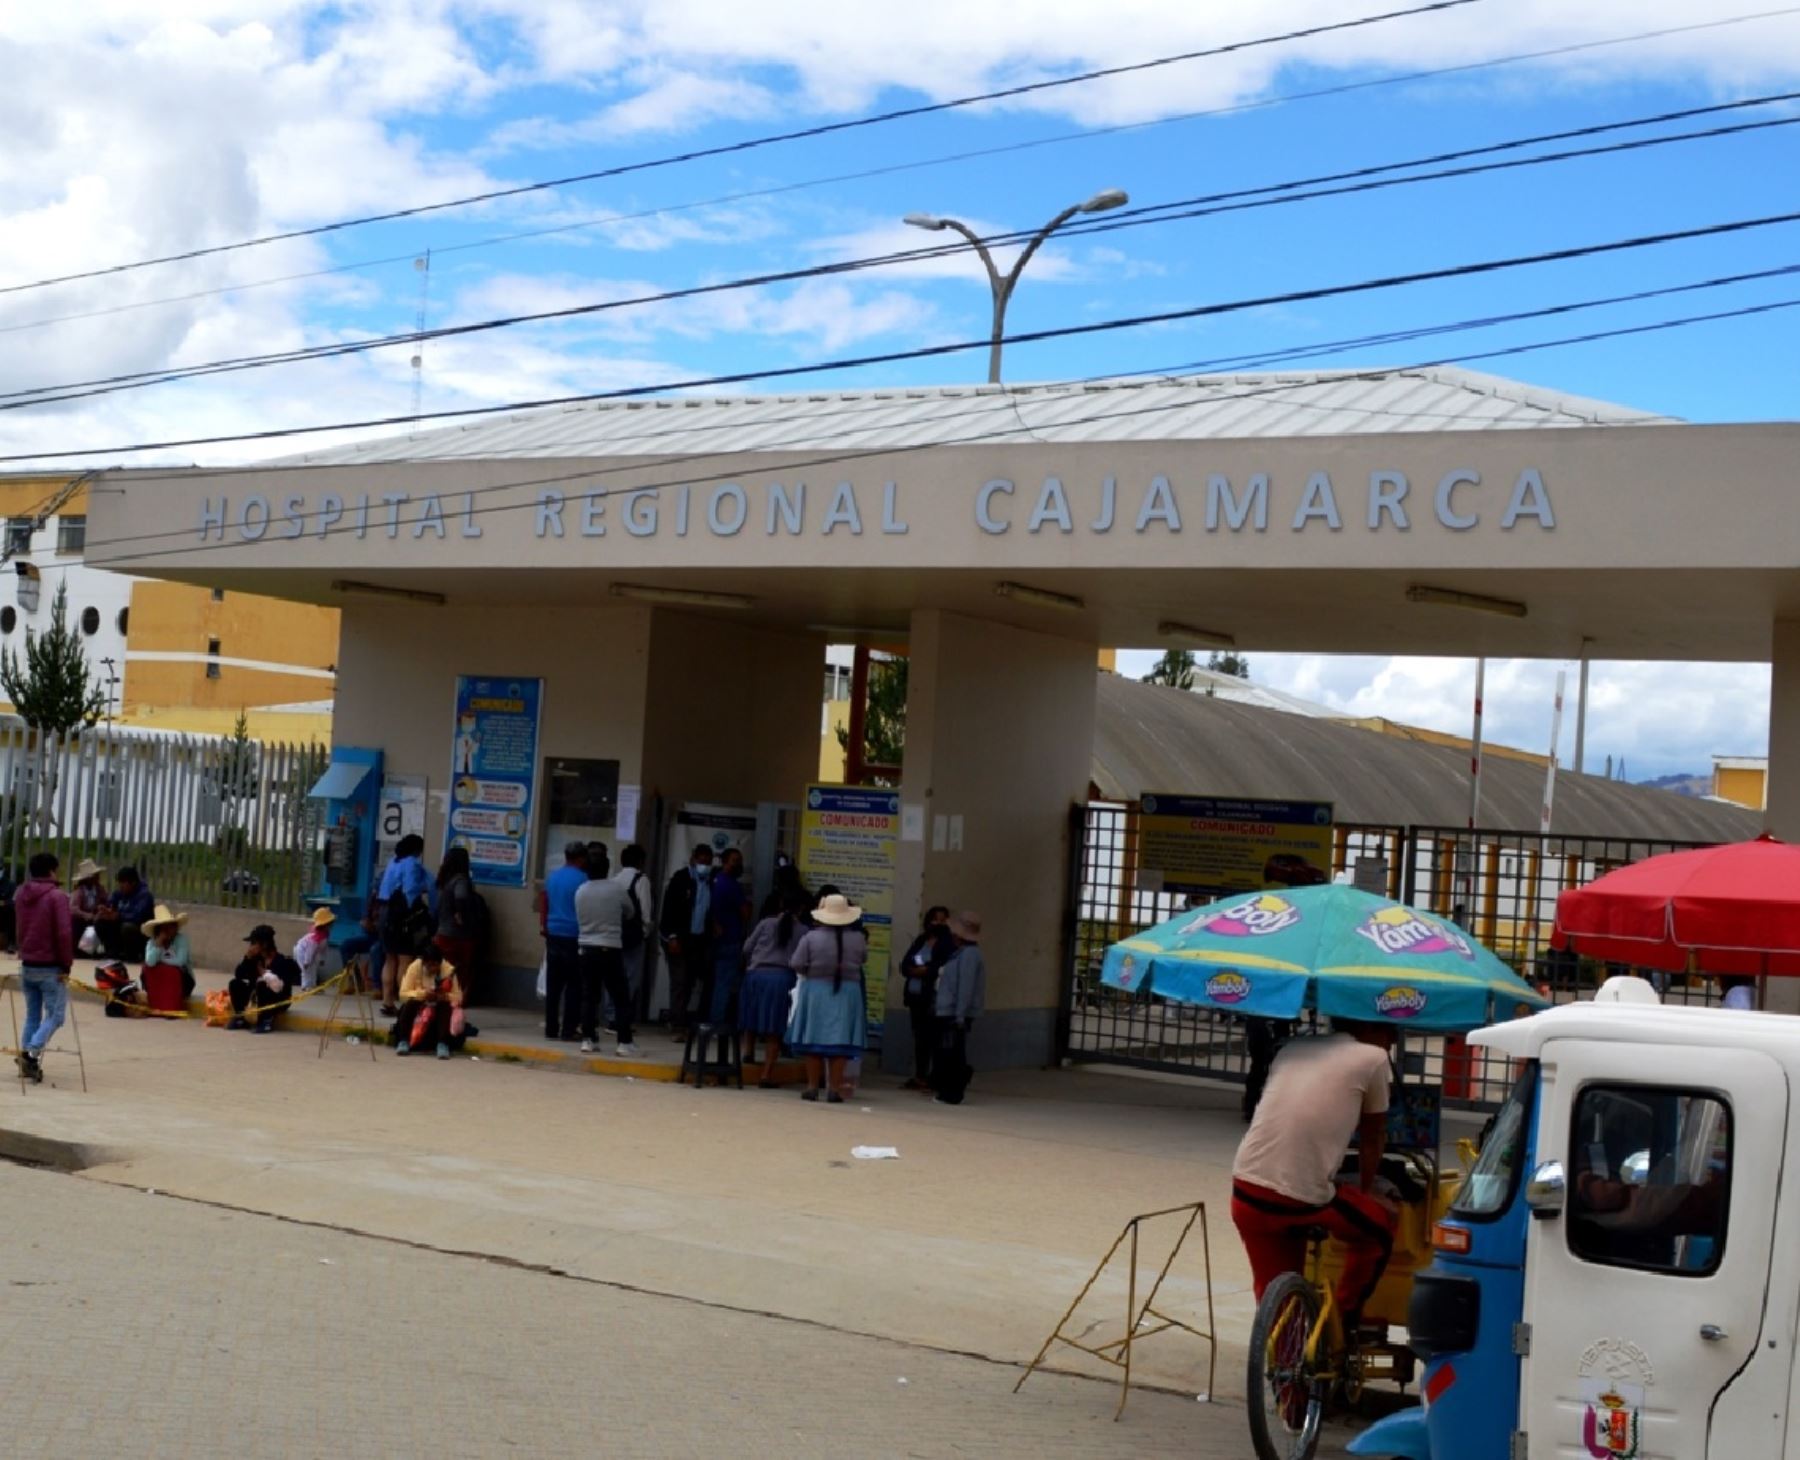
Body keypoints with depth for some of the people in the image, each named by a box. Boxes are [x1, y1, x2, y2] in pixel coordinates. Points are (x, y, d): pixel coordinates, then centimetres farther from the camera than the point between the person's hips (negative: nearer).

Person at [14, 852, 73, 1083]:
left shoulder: (21, 895, 10)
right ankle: (32, 1053, -20)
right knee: (54, 1015, -2)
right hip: (51, 968, -7)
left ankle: (26, 1054, 9)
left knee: (32, 1015, 14)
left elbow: (19, 930, 18)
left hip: (27, 966, 7)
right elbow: (64, 933, -17)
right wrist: (66, 966, -11)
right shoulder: (57, 896, -12)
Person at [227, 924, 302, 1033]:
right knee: (235, 984, -4)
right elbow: (239, 975, -3)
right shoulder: (256, 958, -1)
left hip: (279, 1001, -7)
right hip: (259, 996, 7)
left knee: (262, 985, -33)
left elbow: (278, 985, -35)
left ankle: (266, 1021, -23)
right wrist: (248, 958, -14)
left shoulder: (283, 961, -22)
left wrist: (264, 973, -20)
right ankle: (240, 1018, 1)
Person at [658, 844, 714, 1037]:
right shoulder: (681, 878, -5)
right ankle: (678, 1025, -2)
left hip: (699, 940, 5)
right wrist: (672, 937, -14)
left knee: (689, 981, 5)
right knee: (680, 980, -5)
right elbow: (669, 908, -9)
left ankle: (676, 1021, 16)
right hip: (679, 939, -5)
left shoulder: (711, 882, 9)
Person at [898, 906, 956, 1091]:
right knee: (919, 1037, 9)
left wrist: (925, 971, -7)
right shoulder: (920, 941, 16)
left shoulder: (948, 944, -2)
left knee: (934, 1038, -8)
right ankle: (919, 1076, 14)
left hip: (934, 997, -6)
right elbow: (904, 965, 10)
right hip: (916, 995, 6)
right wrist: (916, 970, -9)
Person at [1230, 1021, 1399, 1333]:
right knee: (1380, 1228, 24)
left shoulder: (1291, 1049, 19)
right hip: (1304, 1198, -5)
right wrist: (1364, 1191, 34)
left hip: (1246, 1193, 5)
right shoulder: (1373, 1058, 5)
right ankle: (1343, 1324, 25)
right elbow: (1373, 1139, 16)